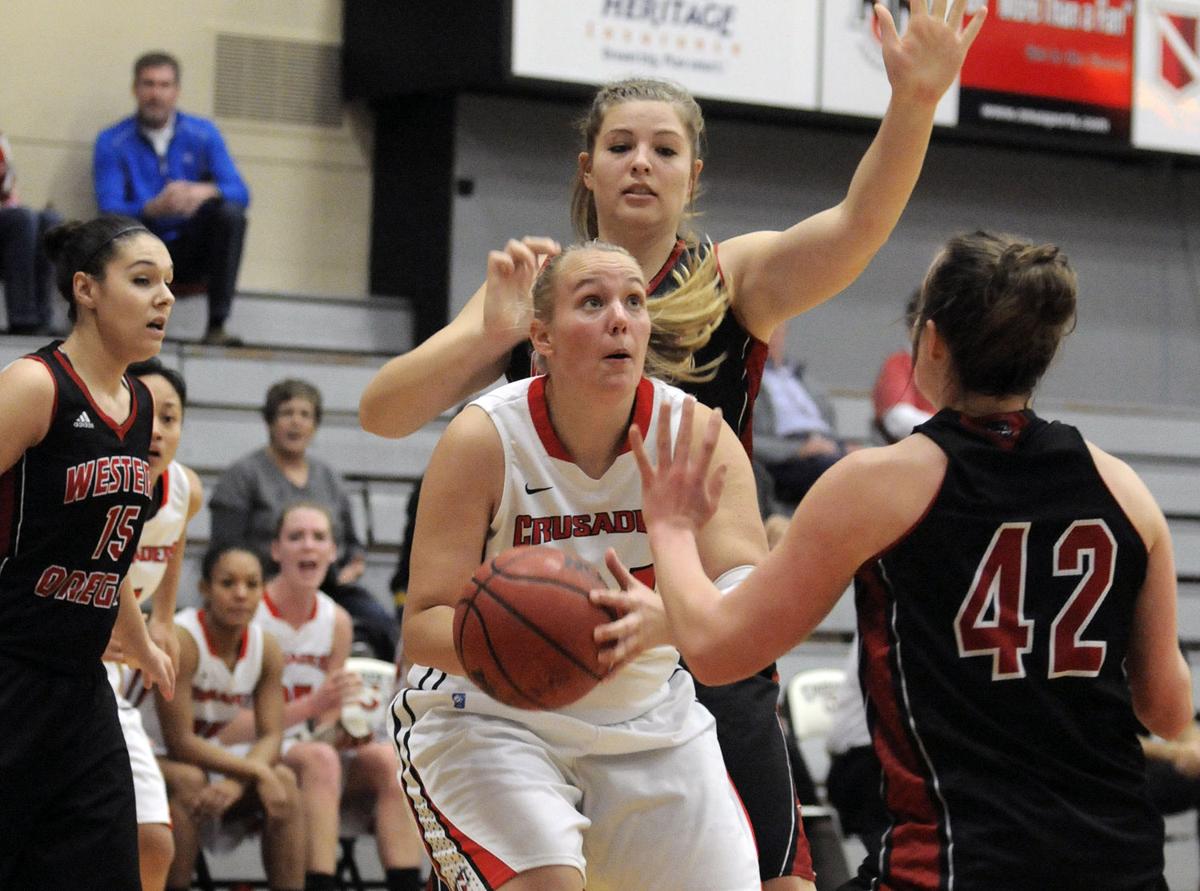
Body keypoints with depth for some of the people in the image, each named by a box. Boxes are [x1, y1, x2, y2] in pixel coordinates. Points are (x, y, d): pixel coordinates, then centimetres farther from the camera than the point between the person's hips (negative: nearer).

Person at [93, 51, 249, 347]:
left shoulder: (203, 134, 3)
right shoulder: (112, 143, -2)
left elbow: (240, 193, -6)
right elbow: (109, 210, -14)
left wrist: (205, 192, -30)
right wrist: (155, 208, -35)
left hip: (191, 253, 2)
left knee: (231, 213, -26)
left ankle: (216, 327, -25)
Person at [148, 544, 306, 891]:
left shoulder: (267, 649, -5)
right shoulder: (180, 641, -25)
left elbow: (271, 737, -10)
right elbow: (179, 742, -27)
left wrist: (236, 782, -31)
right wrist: (256, 772, -30)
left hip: (205, 756, 6)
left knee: (284, 779, -16)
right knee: (189, 780, -36)